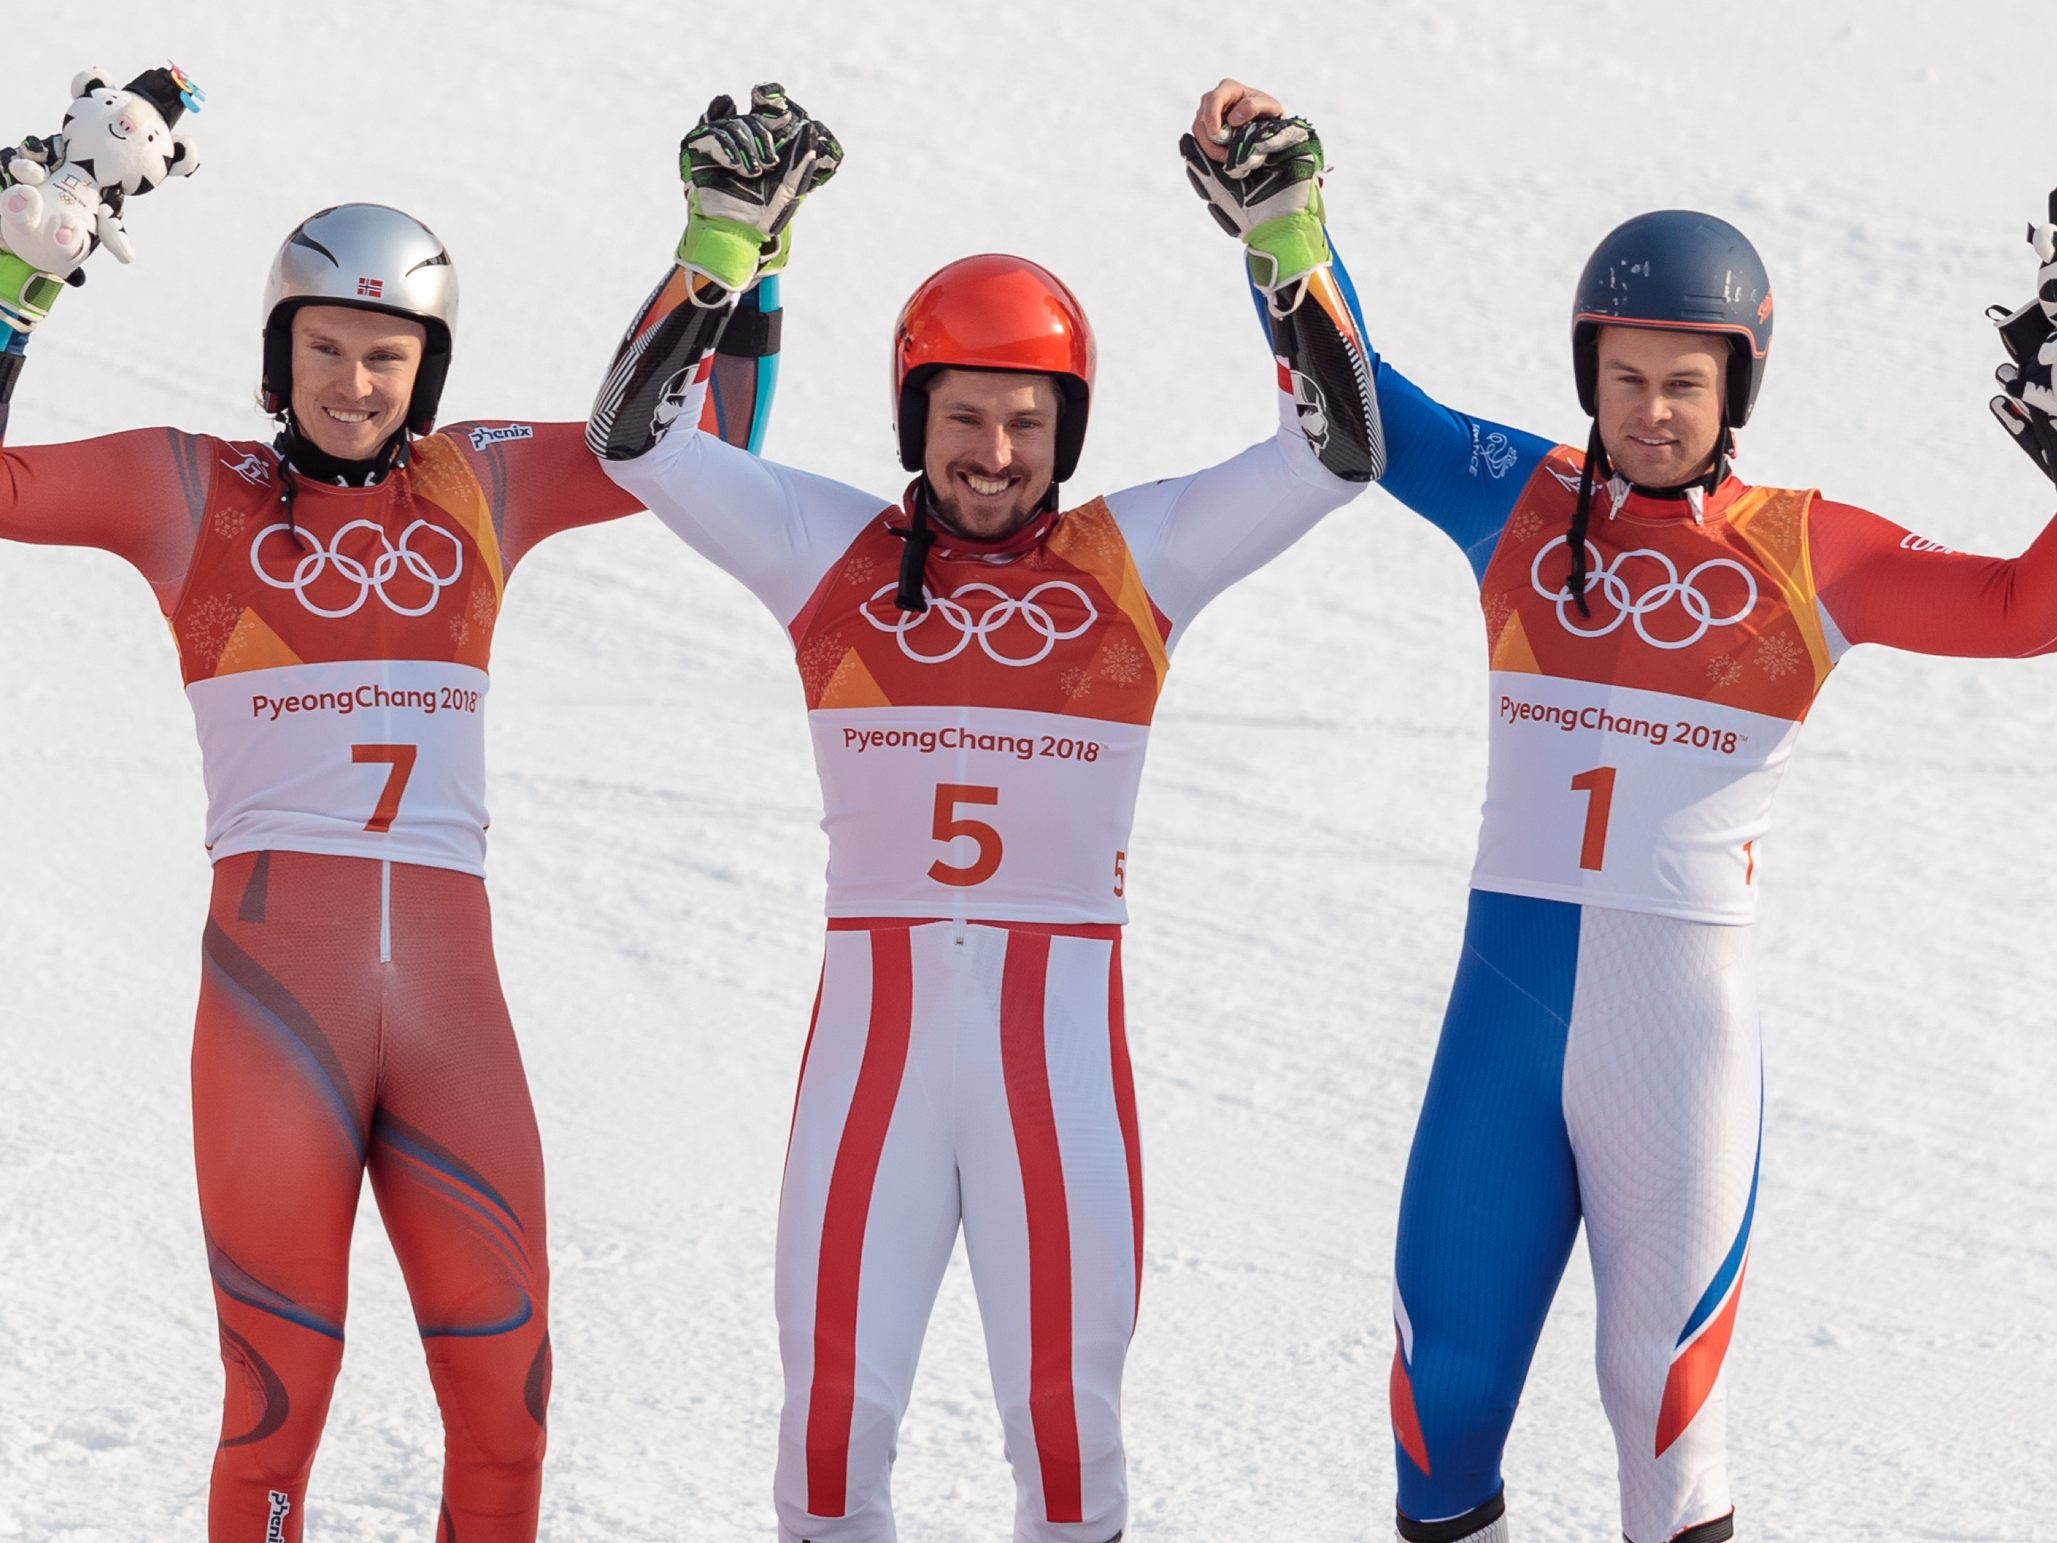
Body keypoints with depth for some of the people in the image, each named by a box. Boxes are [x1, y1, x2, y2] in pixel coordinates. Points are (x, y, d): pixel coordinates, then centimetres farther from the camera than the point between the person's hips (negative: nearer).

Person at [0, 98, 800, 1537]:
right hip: (273, 981, -3)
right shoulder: (193, 490, 7)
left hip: (450, 988, 3)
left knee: (506, 1407, 2)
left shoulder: (482, 483, 14)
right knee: (278, 1405, -2)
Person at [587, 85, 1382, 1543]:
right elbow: (639, 437, 2)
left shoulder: (1135, 556, 6)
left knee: (1066, 1406, 3)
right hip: (877, 1016, 0)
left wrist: (1286, 235, -8)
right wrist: (724, 237, -7)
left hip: (1060, 1023, 0)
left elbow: (1336, 452, 1)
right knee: (835, 1398, 0)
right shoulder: (830, 550, 7)